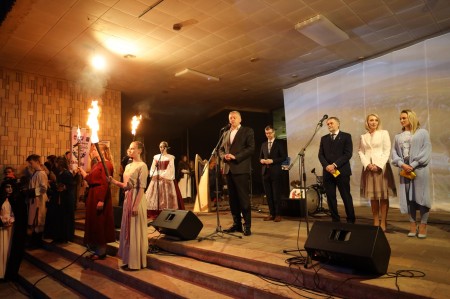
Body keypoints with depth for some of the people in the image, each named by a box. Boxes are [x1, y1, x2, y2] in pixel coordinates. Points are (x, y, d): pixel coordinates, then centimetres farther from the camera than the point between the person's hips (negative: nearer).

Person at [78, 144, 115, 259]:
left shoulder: (106, 164, -15)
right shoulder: (97, 164, 14)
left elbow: (105, 184, -21)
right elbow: (91, 180, 9)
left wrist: (101, 201, -25)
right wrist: (82, 172, 15)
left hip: (100, 196, -10)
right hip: (93, 195, 10)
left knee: (99, 223, 0)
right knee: (94, 223, 16)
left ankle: (101, 252, 13)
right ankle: (97, 250, 28)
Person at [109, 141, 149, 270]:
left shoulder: (142, 166, -11)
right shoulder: (128, 166, 14)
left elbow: (141, 188, -17)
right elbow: (125, 186, 13)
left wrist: (136, 205, -21)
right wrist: (113, 181, -1)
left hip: (136, 199, -8)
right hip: (127, 199, 9)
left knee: (136, 230, 1)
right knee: (127, 229, 14)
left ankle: (136, 262, 13)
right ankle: (129, 259, 26)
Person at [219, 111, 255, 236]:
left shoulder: (247, 131, 3)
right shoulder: (226, 133, 20)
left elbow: (251, 148, -7)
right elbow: (221, 149, 20)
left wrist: (236, 157, -16)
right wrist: (224, 156, -3)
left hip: (241, 169, -6)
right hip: (228, 169, 6)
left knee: (243, 198, -5)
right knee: (232, 198, 9)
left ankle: (247, 225, 3)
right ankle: (236, 224, 18)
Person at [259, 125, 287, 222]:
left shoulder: (279, 143, 1)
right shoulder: (263, 144, 15)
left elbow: (284, 157, -6)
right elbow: (260, 157, 19)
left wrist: (272, 161, -16)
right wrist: (261, 160, -4)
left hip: (275, 172, -5)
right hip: (265, 172, 5)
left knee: (276, 194, -2)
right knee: (268, 194, 7)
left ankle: (278, 214, 7)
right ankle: (271, 213, 15)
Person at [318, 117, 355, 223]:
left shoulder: (346, 136, 3)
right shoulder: (324, 138, 16)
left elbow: (348, 154, -7)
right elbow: (321, 155, 8)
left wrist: (335, 165, -15)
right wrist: (326, 166, -10)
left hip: (342, 171, -4)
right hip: (328, 172, 4)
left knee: (346, 197, 1)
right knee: (330, 198, 5)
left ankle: (351, 220, 13)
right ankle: (335, 220, 15)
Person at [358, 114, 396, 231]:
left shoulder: (384, 133, 5)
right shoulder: (363, 137, 13)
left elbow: (387, 151, -2)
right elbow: (361, 152, 7)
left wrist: (378, 165, -13)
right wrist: (367, 164, -10)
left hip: (382, 167, -2)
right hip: (368, 168, 3)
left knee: (383, 196, -1)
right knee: (372, 196, 4)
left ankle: (383, 223, 3)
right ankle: (375, 222, 11)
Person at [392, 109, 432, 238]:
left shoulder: (423, 132, 5)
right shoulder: (398, 137, 16)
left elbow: (426, 151, -4)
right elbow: (394, 152, 8)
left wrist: (413, 165, -12)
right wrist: (402, 164, -10)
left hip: (419, 169, -3)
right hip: (405, 170, 3)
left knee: (421, 196, -2)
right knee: (409, 197, 3)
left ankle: (423, 226, 6)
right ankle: (413, 225, 9)